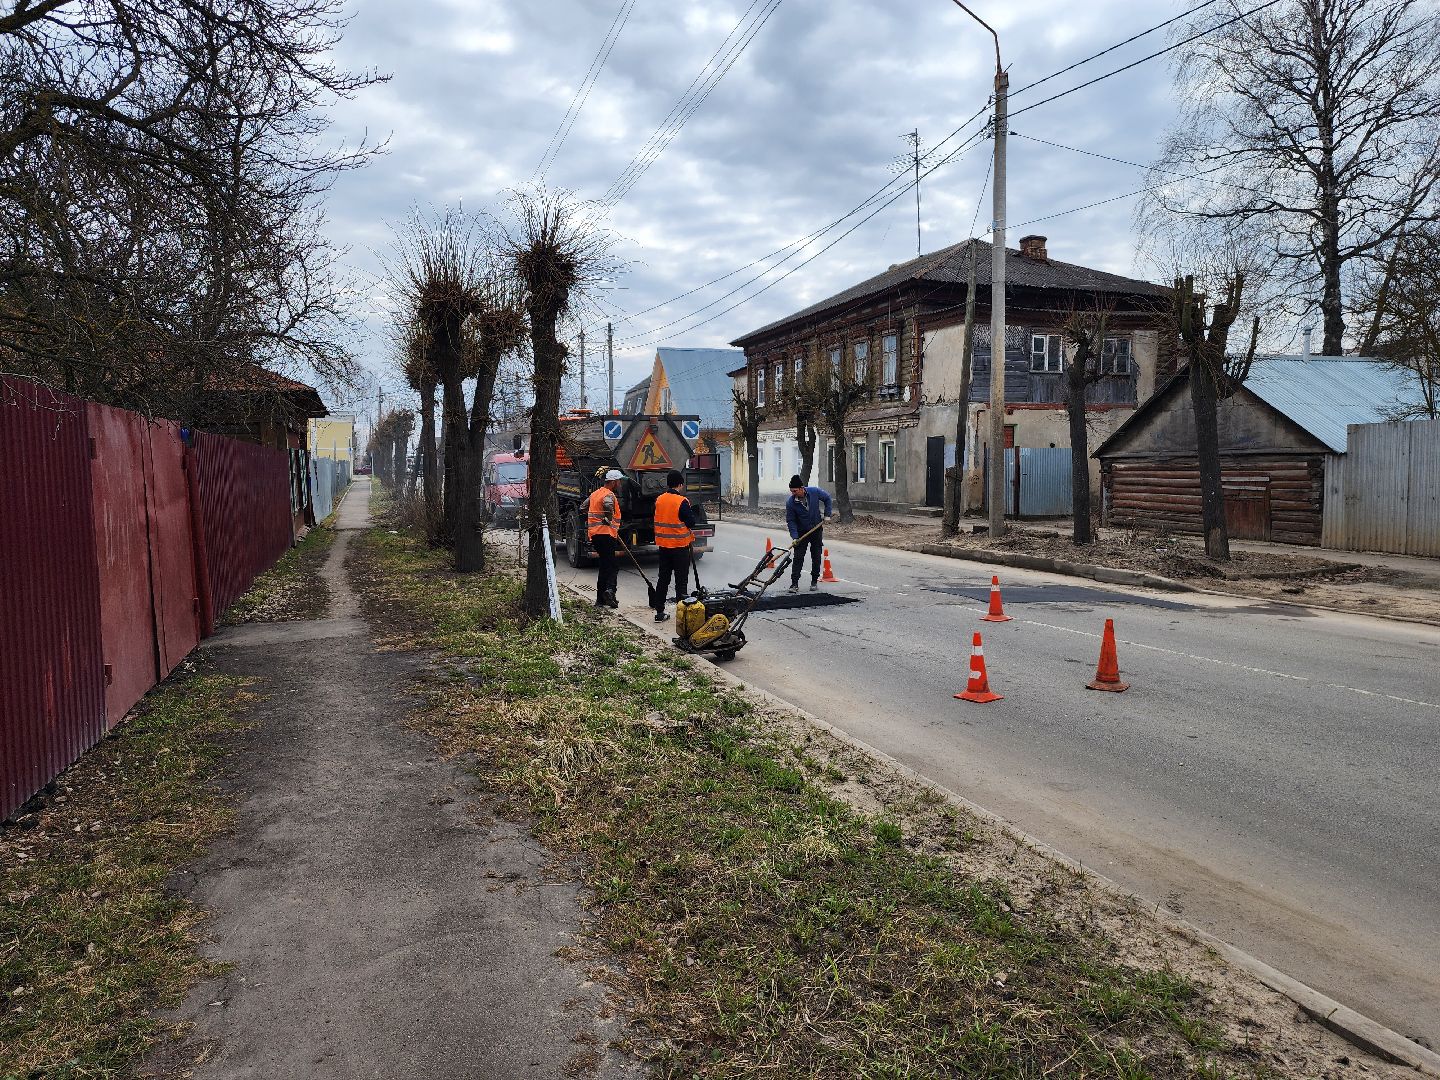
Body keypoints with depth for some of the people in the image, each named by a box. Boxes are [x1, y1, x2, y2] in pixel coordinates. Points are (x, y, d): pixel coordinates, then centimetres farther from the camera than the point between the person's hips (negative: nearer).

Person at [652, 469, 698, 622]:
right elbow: (691, 523, -12)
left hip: (663, 545, 6)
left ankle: (659, 612, 15)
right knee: (681, 581, 2)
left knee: (663, 579, 13)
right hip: (680, 546, -6)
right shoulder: (682, 502, -16)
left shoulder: (659, 500, 2)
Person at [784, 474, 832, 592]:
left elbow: (827, 498, 3)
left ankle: (814, 581, 20)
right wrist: (794, 537, -23)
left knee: (816, 557, 7)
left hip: (817, 530, 2)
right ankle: (794, 584, -6)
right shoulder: (790, 502, -20)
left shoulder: (815, 492, -17)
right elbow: (790, 521, -14)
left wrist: (827, 514, -3)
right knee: (798, 558, -7)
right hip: (801, 532, -1)